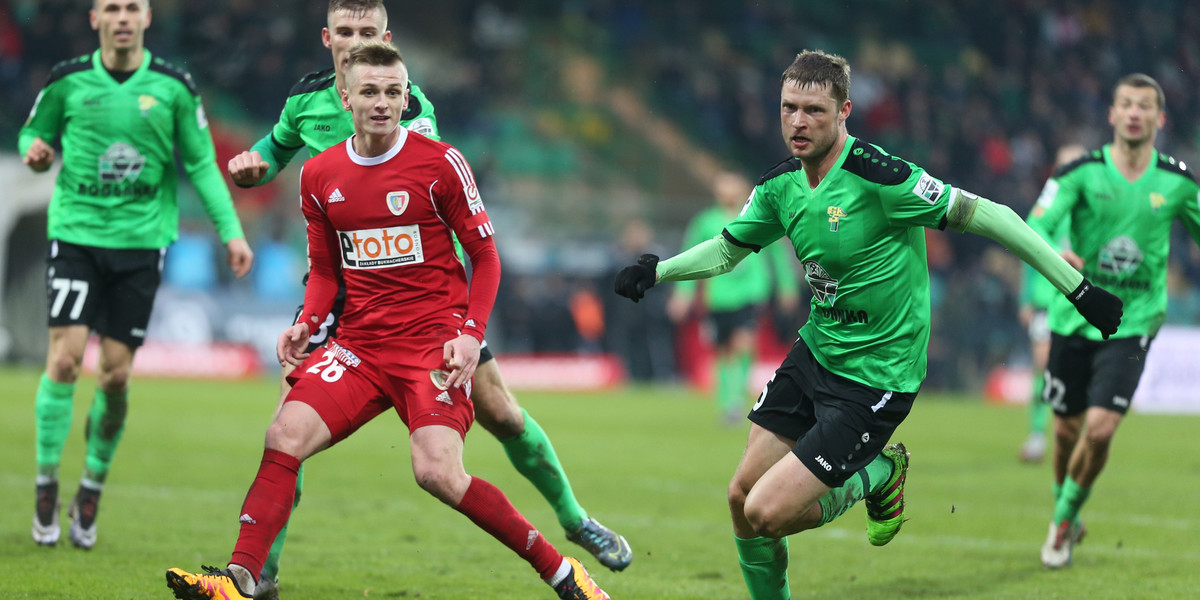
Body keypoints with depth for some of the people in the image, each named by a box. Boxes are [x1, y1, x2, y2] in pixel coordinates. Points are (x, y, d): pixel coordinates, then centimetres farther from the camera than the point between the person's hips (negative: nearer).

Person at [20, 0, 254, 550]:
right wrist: (36, 151, -10)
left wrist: (231, 231, 1)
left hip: (141, 240, 1)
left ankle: (91, 493, 16)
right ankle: (46, 487, 1)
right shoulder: (67, 81, 1)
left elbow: (201, 164, 7)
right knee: (65, 357, -12)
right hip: (76, 232, -1)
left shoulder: (174, 87, 1)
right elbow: (33, 134, 14)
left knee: (116, 375, -1)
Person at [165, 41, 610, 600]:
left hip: (433, 342, -5)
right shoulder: (319, 176, 9)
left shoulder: (441, 162, -4)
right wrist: (306, 324, 1)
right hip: (359, 343, 5)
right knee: (284, 436, -16)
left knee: (437, 471, -22)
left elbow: (485, 257, 1)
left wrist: (470, 334, -13)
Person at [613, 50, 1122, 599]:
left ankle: (879, 475, 14)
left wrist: (1077, 287, -19)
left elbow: (986, 217, -20)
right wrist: (657, 270, 1)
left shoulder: (876, 176, -24)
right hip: (815, 351, 7)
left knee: (766, 513, -12)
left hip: (876, 377, -7)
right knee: (741, 497, 5)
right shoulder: (781, 185, -1)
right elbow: (728, 249, 17)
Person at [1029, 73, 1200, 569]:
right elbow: (1033, 227, -15)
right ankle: (1066, 517, 37)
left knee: (1100, 427, -13)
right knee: (1068, 428, 10)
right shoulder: (1082, 173, -7)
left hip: (1132, 323, 0)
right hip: (1074, 317, 0)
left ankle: (1063, 522, 10)